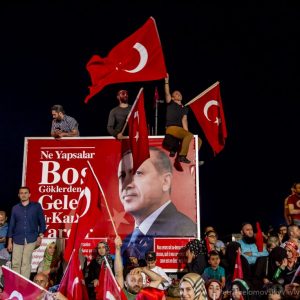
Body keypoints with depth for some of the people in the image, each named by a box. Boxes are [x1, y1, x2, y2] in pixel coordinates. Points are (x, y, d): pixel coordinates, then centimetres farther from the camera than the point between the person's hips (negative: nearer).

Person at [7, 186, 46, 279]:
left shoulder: (36, 206, 3)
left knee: (26, 263, -2)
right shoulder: (15, 208, 9)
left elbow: (42, 222, 6)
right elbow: (11, 225, 10)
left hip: (31, 239, -2)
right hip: (17, 240, 2)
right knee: (15, 263, 2)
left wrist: (40, 236, -1)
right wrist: (9, 241, 8)